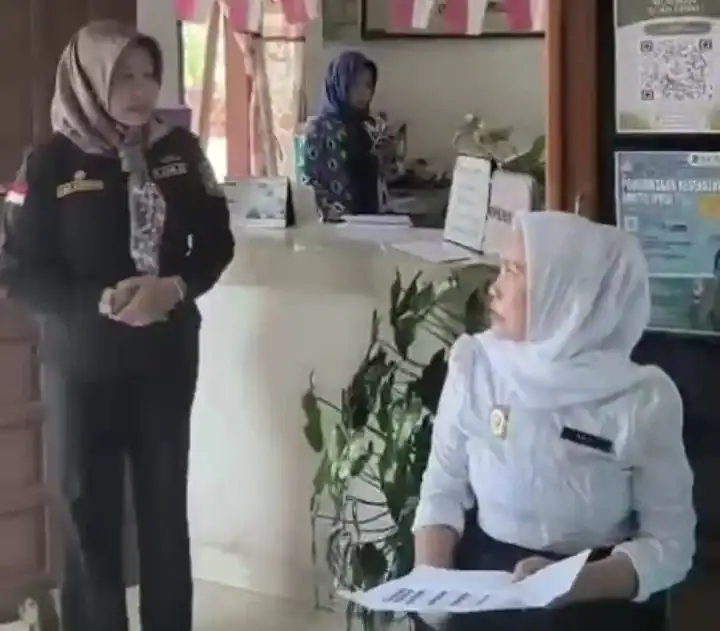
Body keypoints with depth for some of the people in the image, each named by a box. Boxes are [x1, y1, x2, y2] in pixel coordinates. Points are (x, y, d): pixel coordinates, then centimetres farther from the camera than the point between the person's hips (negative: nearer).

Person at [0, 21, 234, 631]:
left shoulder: (179, 149, 0)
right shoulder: (51, 163, -10)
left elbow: (217, 242, 5)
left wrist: (175, 288, -15)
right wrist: (101, 302, -23)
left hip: (168, 356, 3)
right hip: (82, 363, -3)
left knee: (166, 502, 12)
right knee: (90, 509, 5)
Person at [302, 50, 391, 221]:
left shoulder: (368, 127, 13)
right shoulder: (319, 128, -4)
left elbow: (377, 177, 15)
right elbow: (310, 182, -8)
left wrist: (385, 215, 4)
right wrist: (336, 216, -17)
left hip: (372, 219, 5)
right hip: (339, 223, -5)